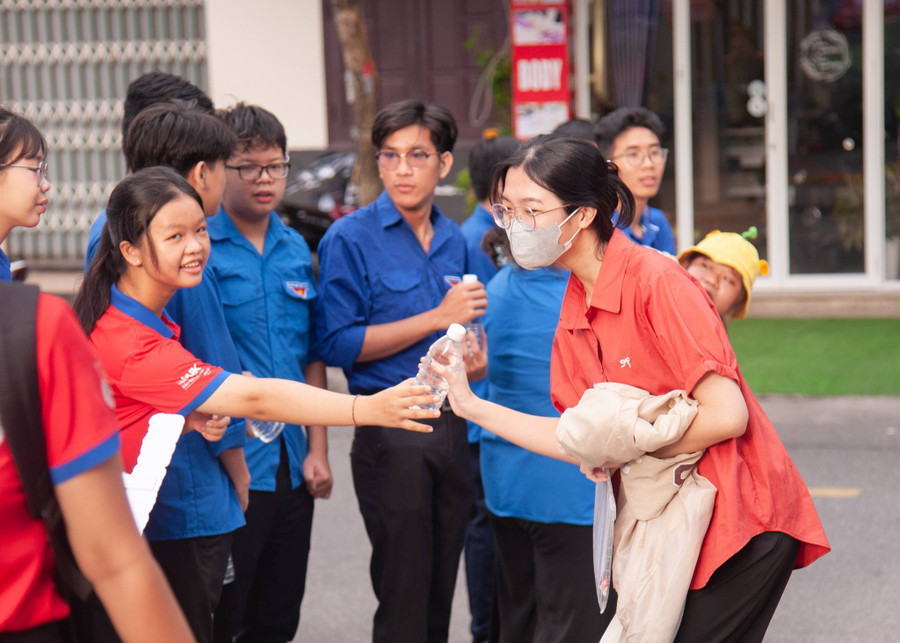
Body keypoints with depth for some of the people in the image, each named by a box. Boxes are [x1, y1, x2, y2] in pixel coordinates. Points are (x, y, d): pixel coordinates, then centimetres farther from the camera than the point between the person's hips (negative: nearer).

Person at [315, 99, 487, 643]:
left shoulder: (453, 240, 12)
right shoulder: (351, 239, -7)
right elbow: (338, 344, -15)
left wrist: (478, 355, 4)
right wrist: (438, 317, -15)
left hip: (452, 422, 6)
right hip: (392, 427, -6)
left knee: (441, 587, 11)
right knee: (404, 599, -4)